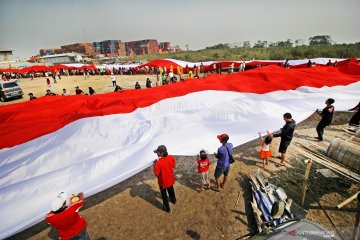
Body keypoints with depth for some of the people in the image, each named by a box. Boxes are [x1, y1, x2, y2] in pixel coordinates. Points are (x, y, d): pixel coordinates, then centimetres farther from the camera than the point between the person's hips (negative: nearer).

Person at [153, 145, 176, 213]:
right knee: (171, 190, 32)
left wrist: (155, 165, -16)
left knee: (164, 195, 20)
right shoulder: (171, 157, -20)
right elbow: (174, 166, -1)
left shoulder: (158, 162, -35)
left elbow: (156, 174, -24)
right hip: (170, 179, 5)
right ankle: (173, 200, 58)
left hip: (163, 181, -5)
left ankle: (166, 207, 39)